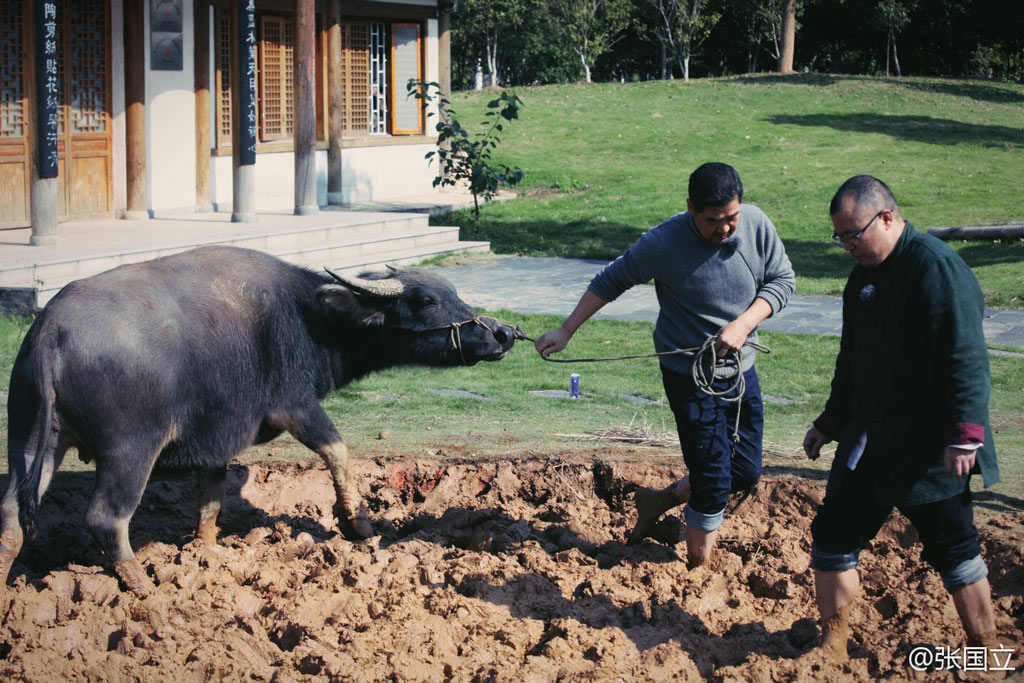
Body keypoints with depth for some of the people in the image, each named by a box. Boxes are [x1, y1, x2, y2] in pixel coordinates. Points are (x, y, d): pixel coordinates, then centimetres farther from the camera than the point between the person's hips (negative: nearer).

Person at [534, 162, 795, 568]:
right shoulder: (663, 244, -19)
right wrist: (565, 332, -5)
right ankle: (697, 567, 11)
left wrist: (743, 324, -17)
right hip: (690, 376, -5)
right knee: (713, 482, -6)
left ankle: (662, 501, 32)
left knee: (746, 473, 11)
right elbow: (610, 282, -6)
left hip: (741, 369, 5)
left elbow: (782, 280, -1)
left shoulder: (756, 224, -10)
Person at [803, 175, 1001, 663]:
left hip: (929, 449, -8)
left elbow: (966, 361, -21)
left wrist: (965, 435, -24)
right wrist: (830, 423, 27)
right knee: (833, 535, 6)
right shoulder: (864, 276, 11)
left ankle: (986, 655, 15)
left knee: (953, 548, 1)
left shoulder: (935, 267, -17)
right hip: (868, 440, 8)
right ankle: (832, 648, 18)